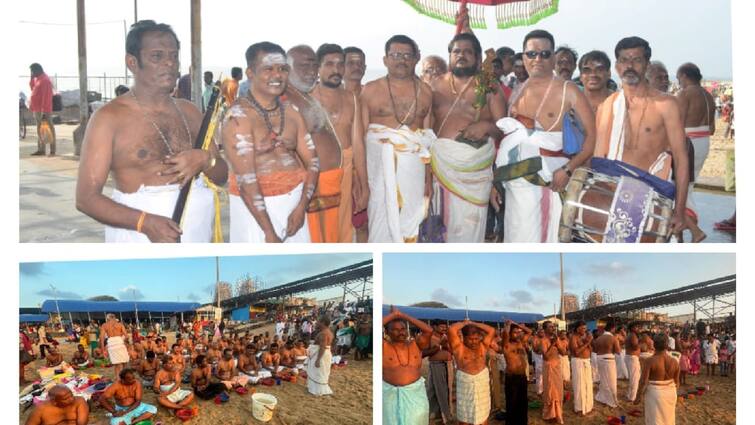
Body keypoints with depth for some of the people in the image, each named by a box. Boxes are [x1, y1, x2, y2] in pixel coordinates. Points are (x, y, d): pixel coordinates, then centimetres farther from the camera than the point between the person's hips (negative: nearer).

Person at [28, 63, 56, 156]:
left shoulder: (45, 80, -15)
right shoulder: (37, 79, 15)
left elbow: (46, 97, -21)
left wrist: (44, 111, -25)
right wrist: (32, 78, 13)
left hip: (43, 110, -10)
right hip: (37, 109, 10)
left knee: (48, 130, -8)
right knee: (39, 130, 12)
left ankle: (52, 151, -7)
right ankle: (40, 150, 17)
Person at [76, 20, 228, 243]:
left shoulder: (189, 111, 7)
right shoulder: (109, 117, -7)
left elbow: (222, 174, 10)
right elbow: (86, 197, -11)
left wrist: (205, 159, -12)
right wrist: (145, 222, -25)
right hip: (141, 236, -4)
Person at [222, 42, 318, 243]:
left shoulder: (291, 111, 7)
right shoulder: (238, 116, -11)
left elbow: (312, 162, 8)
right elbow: (246, 178, -17)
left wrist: (301, 207, -6)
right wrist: (269, 231, -18)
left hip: (295, 200, 5)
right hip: (256, 205, -5)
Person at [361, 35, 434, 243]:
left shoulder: (425, 91, 9)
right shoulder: (370, 90, 4)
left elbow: (430, 142, 7)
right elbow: (360, 135, 0)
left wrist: (429, 178, 1)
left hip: (414, 169, 2)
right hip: (380, 168, -2)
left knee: (410, 221, 3)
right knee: (382, 220, -2)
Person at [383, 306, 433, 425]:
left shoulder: (415, 344, 6)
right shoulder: (384, 346, -1)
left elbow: (429, 330, -7)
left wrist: (403, 315, -4)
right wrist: (394, 314, -6)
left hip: (415, 392, 2)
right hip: (391, 393, -2)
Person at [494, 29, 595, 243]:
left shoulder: (568, 91, -4)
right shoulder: (517, 93, 11)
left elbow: (592, 135, -9)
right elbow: (506, 139, 13)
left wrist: (568, 170, -20)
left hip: (550, 179, -4)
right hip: (518, 180, 5)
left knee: (544, 237, -3)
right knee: (519, 237, 8)